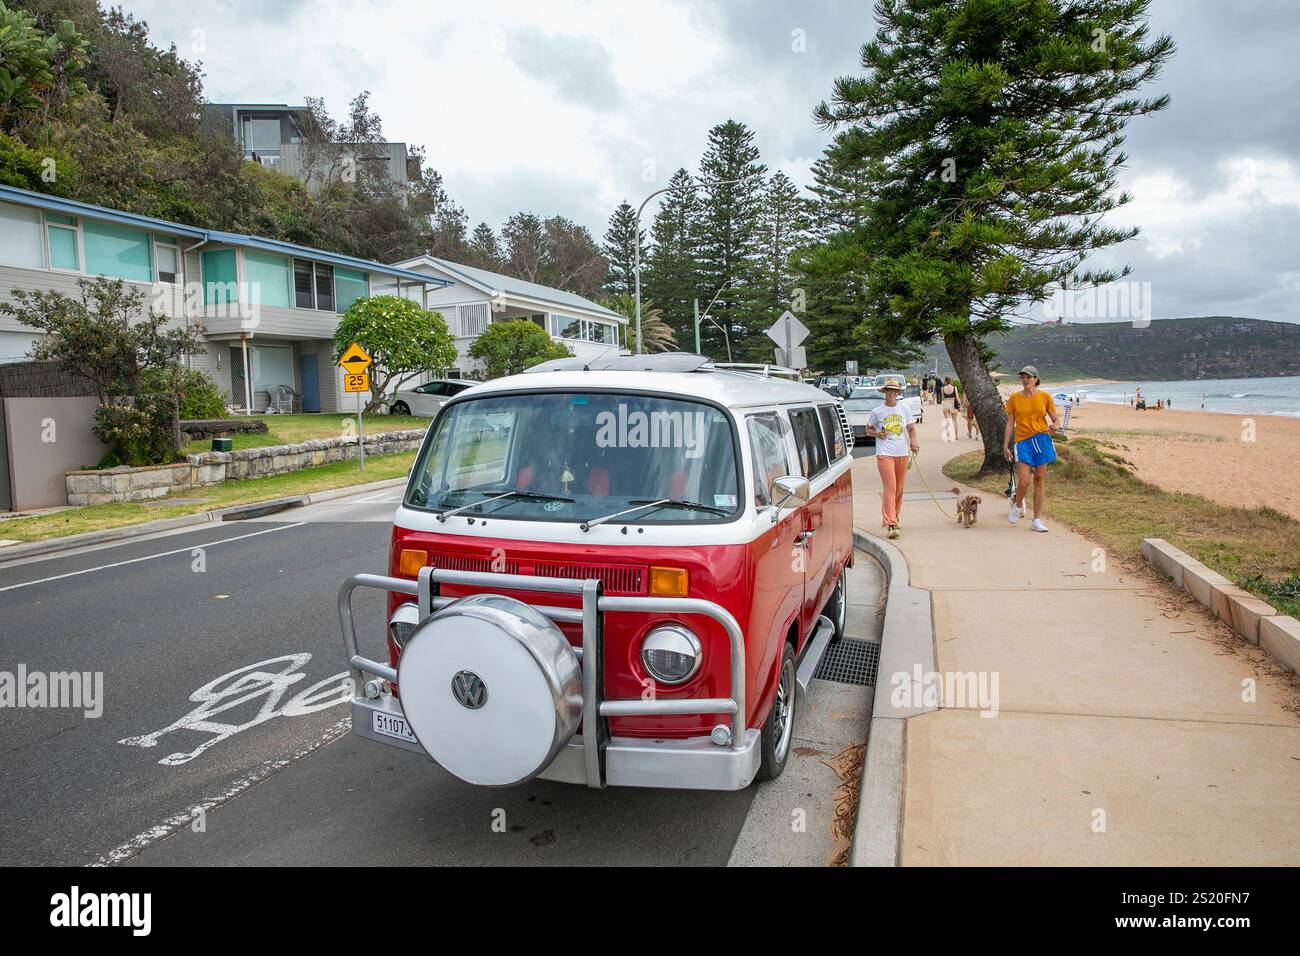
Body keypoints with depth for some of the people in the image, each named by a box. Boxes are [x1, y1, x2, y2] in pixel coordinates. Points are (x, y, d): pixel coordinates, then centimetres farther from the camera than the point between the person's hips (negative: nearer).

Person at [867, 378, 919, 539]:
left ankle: (891, 518, 30)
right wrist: (877, 434, -9)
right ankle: (891, 524, -18)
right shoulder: (877, 411, 2)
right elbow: (868, 429, 12)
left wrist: (913, 441, -11)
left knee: (899, 488, 11)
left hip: (902, 453, 3)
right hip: (884, 453, -3)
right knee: (889, 488, -13)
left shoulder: (904, 409, 7)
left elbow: (911, 428, 8)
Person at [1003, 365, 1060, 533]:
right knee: (1023, 482, -11)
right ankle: (1017, 505, 21)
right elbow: (1010, 423, 5)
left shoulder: (1045, 397, 2)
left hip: (1042, 440, 1)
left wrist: (1054, 426, -17)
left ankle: (1037, 520, 11)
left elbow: (1056, 420, 7)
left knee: (1040, 479, 4)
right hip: (1023, 441, -1)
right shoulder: (1015, 398, 2)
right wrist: (1005, 445, 1)